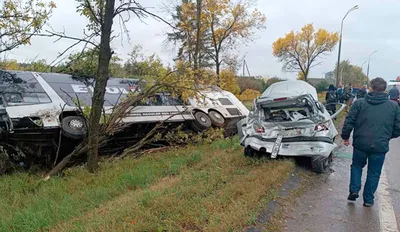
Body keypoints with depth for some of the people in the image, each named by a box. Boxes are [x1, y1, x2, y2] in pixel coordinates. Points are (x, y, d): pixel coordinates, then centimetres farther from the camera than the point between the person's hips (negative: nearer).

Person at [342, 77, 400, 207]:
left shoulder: (360, 103, -4)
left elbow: (349, 122, -6)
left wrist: (345, 137, 8)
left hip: (361, 144, 0)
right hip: (380, 146, 1)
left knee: (357, 166, 23)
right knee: (374, 173, 14)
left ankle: (354, 190, 13)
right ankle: (368, 199, 21)